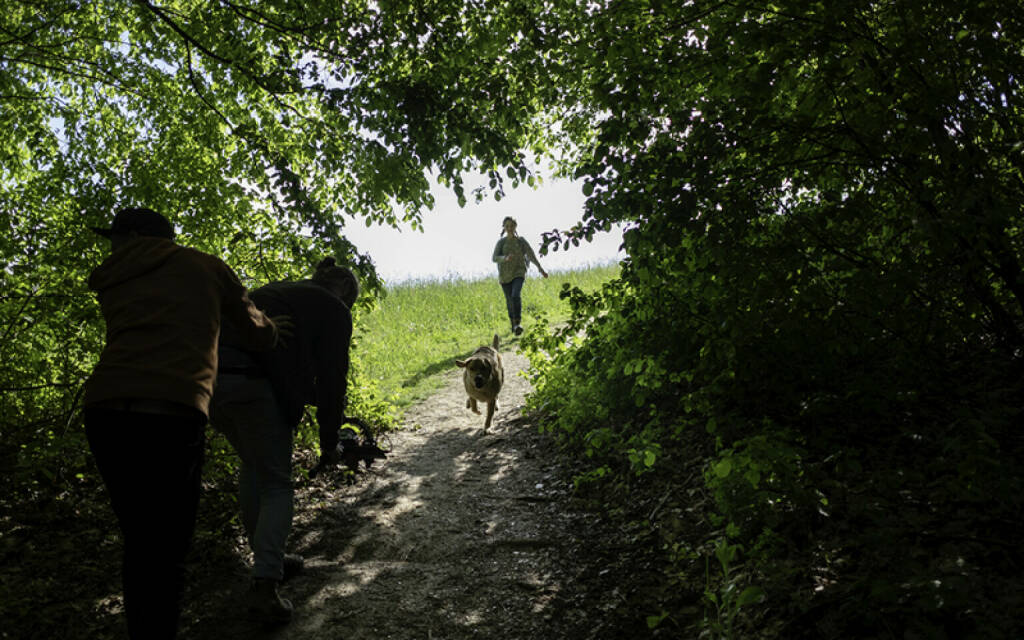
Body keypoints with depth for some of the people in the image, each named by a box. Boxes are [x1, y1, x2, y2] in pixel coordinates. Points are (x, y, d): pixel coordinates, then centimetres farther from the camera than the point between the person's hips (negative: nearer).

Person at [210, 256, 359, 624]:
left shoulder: (275, 291, 30)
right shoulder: (333, 311, 9)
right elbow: (331, 379, 6)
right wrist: (329, 439, 15)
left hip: (210, 375, 7)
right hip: (252, 385, -7)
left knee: (252, 467, 25)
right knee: (276, 485, 4)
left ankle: (267, 558, 34)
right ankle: (264, 586, -6)